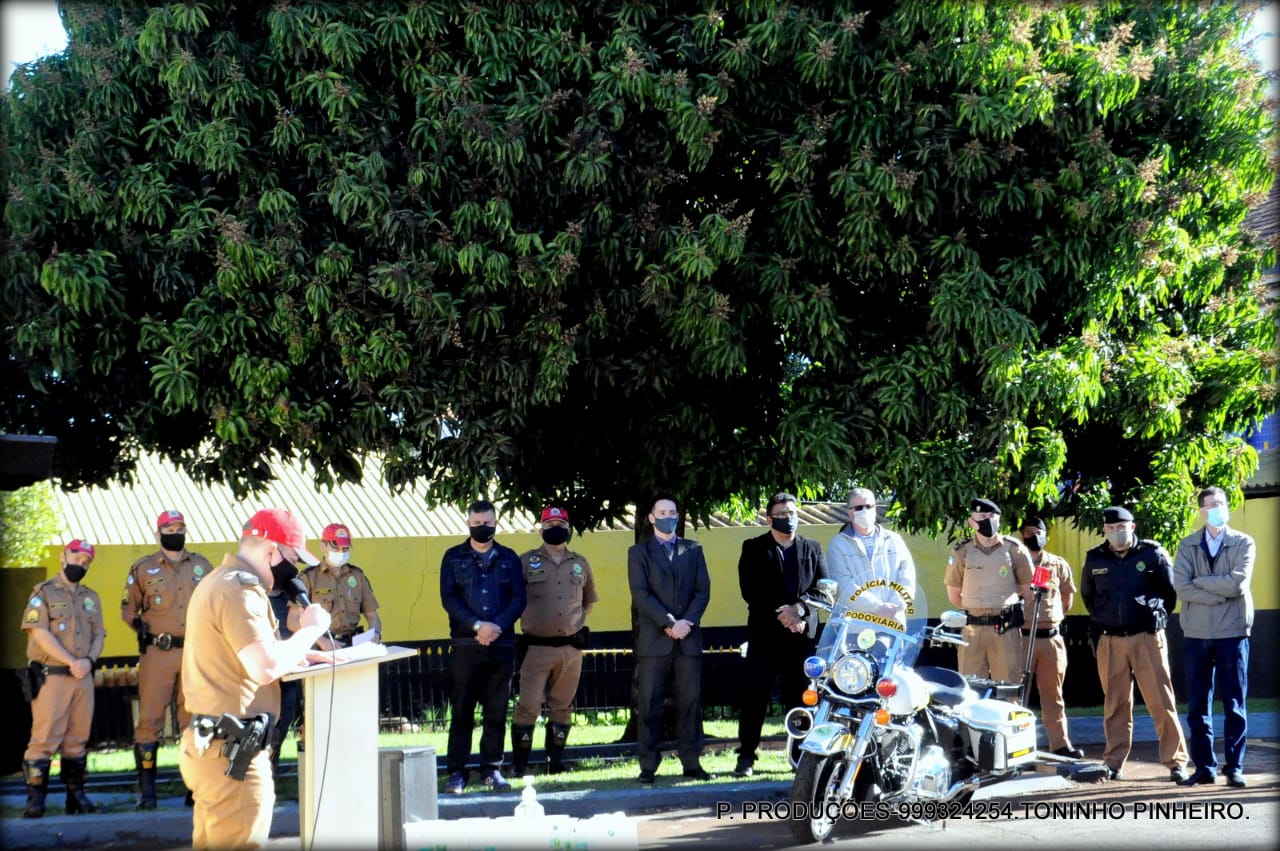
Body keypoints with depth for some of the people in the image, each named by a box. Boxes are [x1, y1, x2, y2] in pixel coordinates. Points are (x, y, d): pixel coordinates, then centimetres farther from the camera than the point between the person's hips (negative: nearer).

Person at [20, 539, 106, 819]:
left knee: (78, 740, 7)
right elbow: (40, 633, -9)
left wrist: (88, 661, -6)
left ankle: (76, 795, 11)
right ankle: (35, 799, -9)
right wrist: (71, 662, -14)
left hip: (84, 677, 5)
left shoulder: (91, 597, 18)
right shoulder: (43, 593, 1)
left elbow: (98, 635, 15)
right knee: (45, 738, -10)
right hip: (51, 677, -5)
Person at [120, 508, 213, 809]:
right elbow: (128, 608, 12)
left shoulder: (201, 565, 12)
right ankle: (146, 789, 0)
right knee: (149, 719, -4)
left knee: (195, 720, 5)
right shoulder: (143, 568, 6)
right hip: (157, 653, -2)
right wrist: (146, 632, -1)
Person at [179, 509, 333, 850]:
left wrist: (303, 653, 12)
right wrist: (309, 630, -12)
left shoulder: (218, 581, 16)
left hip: (206, 743, 11)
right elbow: (266, 667, -26)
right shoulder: (239, 590, -17)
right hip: (232, 754, -11)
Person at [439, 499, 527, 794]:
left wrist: (497, 626, -12)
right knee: (461, 711, -2)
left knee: (496, 712, 3)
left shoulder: (509, 558, 13)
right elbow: (448, 598, -1)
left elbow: (519, 598, 5)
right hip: (465, 645, -1)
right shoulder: (454, 557, 9)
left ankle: (492, 769, 10)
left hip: (501, 645, 1)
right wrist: (478, 625, -14)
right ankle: (457, 772, 2)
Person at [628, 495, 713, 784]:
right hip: (653, 640, -2)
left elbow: (703, 590, 8)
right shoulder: (639, 552, 7)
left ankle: (692, 763, 6)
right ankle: (648, 766, 0)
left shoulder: (693, 550, 16)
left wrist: (687, 622, -8)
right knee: (649, 705, -3)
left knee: (690, 703, 1)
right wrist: (669, 623, -13)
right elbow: (641, 594, -4)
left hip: (688, 638, 2)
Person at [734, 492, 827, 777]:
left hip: (803, 632, 2)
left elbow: (823, 587, 5)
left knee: (802, 698, 2)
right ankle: (746, 756, -1)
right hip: (765, 633, -2)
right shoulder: (754, 548, 6)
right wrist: (780, 615, -13)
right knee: (754, 696, -4)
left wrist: (800, 609, -13)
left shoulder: (812, 548, 14)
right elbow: (750, 591, -3)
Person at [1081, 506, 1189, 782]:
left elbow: (1172, 591, 7)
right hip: (1109, 641, 3)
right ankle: (1113, 763, 14)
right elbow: (1088, 595, 24)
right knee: (1115, 705, 8)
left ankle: (1176, 762, -2)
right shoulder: (1095, 559, 8)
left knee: (1161, 701, -5)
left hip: (1147, 637, -3)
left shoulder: (1153, 553, -1)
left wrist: (1156, 614, 6)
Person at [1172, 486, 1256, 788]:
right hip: (1196, 633, 2)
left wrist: (1200, 582, -7)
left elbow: (1238, 583, -14)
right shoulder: (1187, 546, 6)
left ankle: (1235, 767, 6)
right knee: (1198, 705, 5)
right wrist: (1221, 595, -14)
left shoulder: (1243, 544, 2)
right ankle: (1204, 767, 11)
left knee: (1234, 704, 1)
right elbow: (1181, 588, -7)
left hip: (1232, 632, -2)